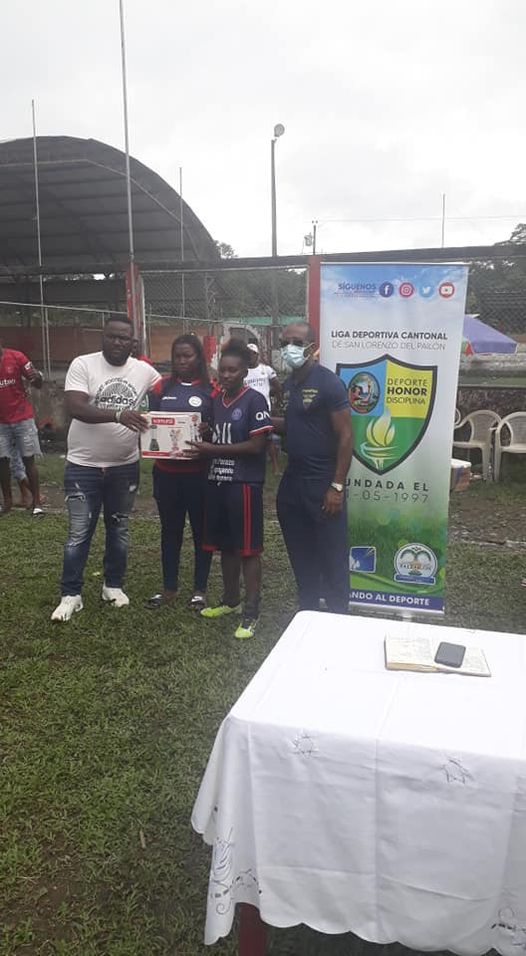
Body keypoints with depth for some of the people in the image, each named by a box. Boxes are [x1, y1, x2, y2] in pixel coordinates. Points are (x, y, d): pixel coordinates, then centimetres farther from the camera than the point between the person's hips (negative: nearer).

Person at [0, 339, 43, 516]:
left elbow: (38, 385, -6)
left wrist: (36, 378, -28)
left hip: (23, 418, -2)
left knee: (28, 460, -1)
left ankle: (36, 502, 4)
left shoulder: (16, 357, -8)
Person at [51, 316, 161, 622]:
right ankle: (71, 594, 17)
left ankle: (114, 585, 31)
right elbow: (75, 407, -23)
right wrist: (118, 415, -36)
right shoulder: (82, 365, -10)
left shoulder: (144, 370, -1)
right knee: (79, 533, 3)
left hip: (125, 466, 3)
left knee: (119, 529, 15)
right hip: (83, 466, -3)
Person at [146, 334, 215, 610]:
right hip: (166, 472, 3)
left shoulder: (211, 390, -2)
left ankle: (200, 589, 22)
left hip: (199, 473, -3)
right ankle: (169, 587, 27)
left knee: (201, 530, 8)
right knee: (170, 530, 13)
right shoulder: (161, 388, 7)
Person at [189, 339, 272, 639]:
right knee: (226, 545, 16)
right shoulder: (216, 400, 11)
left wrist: (213, 449, -14)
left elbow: (257, 446, -15)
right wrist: (202, 448, -2)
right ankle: (231, 600, 31)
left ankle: (252, 612, 9)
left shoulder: (254, 400, -9)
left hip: (244, 483, -7)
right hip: (218, 481, 7)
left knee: (248, 548, 0)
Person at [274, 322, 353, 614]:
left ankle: (339, 616, 18)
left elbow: (345, 437, -15)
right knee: (300, 552, 15)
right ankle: (307, 609, 31)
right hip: (292, 479, 8)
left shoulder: (329, 383, -13)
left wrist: (337, 486, -19)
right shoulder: (288, 384, 10)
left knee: (331, 554, 3)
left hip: (323, 481, -7)